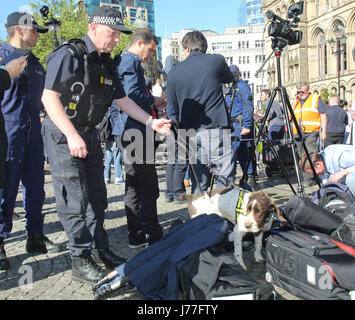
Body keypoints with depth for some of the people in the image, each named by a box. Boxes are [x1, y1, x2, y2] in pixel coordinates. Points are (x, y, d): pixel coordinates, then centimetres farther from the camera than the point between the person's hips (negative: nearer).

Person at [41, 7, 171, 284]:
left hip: (89, 134, 8)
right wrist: (72, 135, -27)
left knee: (97, 196, 12)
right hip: (63, 135, -8)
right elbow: (49, 97, -21)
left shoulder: (107, 63, 10)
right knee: (75, 199, -5)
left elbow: (122, 100, 15)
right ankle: (81, 261, 8)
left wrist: (152, 122, 7)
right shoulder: (69, 55, -15)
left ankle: (99, 250, 26)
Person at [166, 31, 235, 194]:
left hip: (191, 133, 3)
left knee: (198, 183, 10)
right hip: (217, 130, -2)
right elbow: (230, 78, 24)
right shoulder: (217, 60, 3)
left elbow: (172, 110, 11)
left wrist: (178, 131, 21)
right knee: (224, 178, 2)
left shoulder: (174, 72, 8)